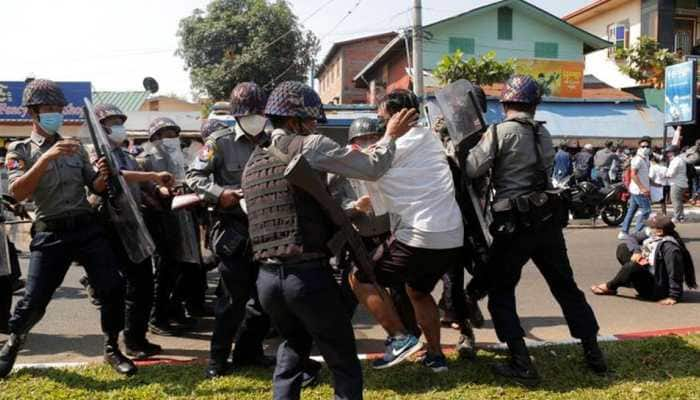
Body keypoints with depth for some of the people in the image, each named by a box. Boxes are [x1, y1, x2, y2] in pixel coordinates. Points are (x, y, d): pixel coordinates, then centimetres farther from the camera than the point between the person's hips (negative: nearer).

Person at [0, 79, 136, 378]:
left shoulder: (75, 147, 14)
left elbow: (94, 188, 16)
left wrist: (103, 177, -9)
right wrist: (46, 157, -24)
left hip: (87, 227, 3)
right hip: (51, 234, -3)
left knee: (113, 288, -5)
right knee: (34, 299, -2)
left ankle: (112, 350, 12)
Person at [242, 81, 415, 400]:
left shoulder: (252, 164, 15)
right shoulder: (310, 146, -4)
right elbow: (373, 169, -4)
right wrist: (391, 136, 14)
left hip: (267, 278, 7)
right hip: (309, 276, -6)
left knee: (292, 348, 30)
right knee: (344, 366, 8)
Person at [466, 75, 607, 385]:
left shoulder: (500, 132, -9)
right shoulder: (544, 134, 10)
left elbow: (472, 169, -13)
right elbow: (542, 171, 12)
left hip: (515, 224, -5)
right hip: (548, 220, 6)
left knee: (501, 292, 7)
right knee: (566, 287, 17)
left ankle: (521, 365, 2)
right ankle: (593, 354, 24)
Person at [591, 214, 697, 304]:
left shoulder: (670, 247, -29)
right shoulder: (651, 234, -4)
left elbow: (675, 273, -28)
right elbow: (631, 238, 7)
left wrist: (674, 296, -25)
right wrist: (636, 250, -14)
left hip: (657, 288, -9)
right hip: (647, 271, 9)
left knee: (633, 266, -34)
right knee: (622, 248, 7)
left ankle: (610, 287, -8)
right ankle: (633, 281, 2)